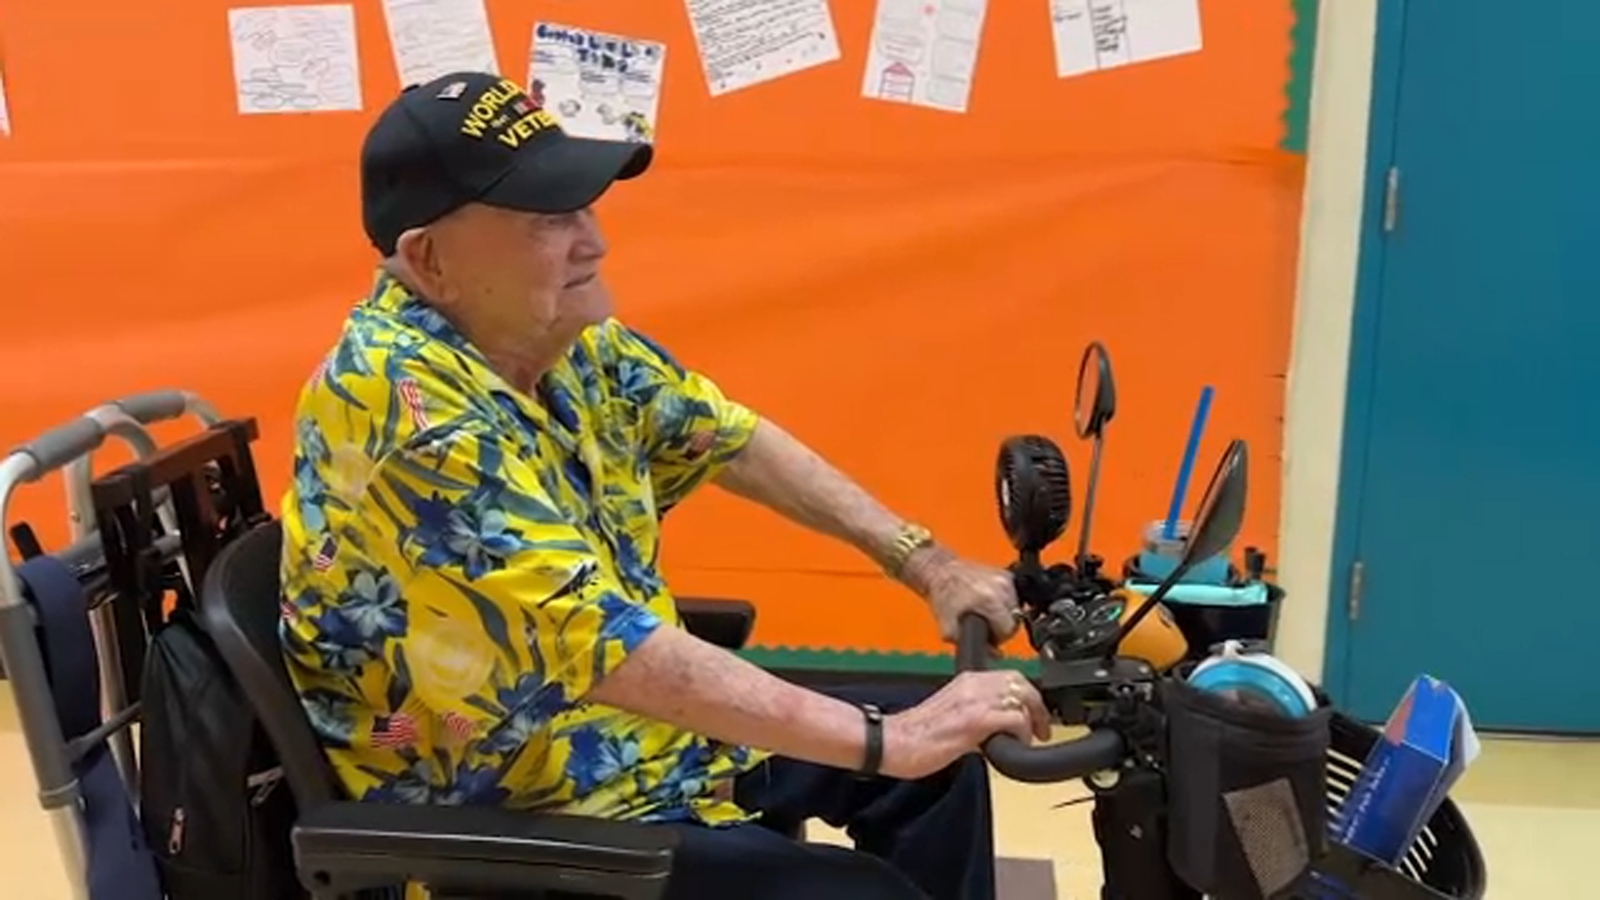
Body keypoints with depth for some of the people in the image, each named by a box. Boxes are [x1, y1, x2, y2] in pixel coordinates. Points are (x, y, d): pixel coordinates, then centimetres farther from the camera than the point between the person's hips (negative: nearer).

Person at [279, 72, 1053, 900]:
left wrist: (923, 562, 1)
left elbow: (729, 440, 7)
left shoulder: (552, 330, -3)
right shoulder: (410, 413, -29)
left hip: (651, 722, 8)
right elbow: (599, 645, -32)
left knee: (940, 751, 11)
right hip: (524, 817, -8)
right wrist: (885, 741, -27)